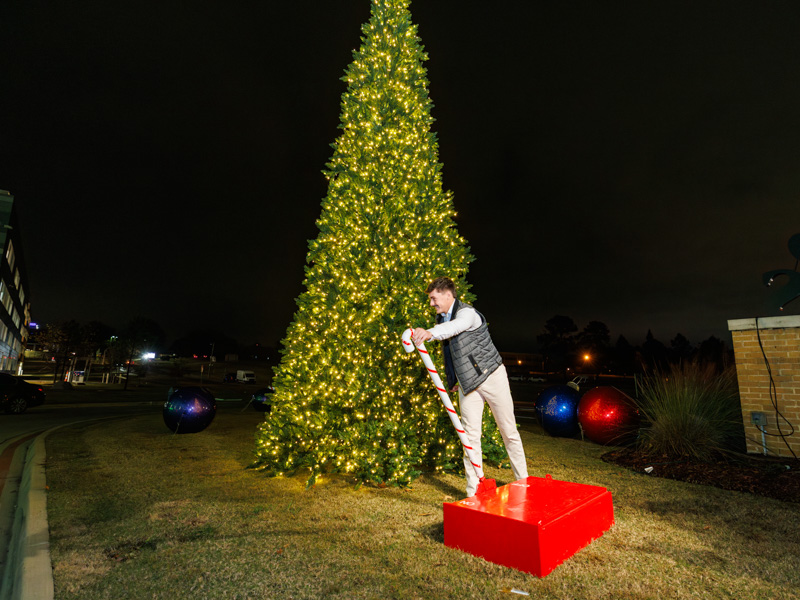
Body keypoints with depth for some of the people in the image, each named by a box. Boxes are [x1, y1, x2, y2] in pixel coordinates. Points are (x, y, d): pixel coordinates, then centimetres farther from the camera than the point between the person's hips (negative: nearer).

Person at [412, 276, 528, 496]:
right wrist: (452, 380, 14)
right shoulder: (440, 319, 6)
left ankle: (522, 481, 27)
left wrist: (430, 332, -61)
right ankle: (473, 493, 9)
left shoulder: (467, 313, -18)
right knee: (470, 436, 1)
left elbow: (455, 326, -43)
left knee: (509, 431, 7)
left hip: (491, 376, -5)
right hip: (467, 384, 6)